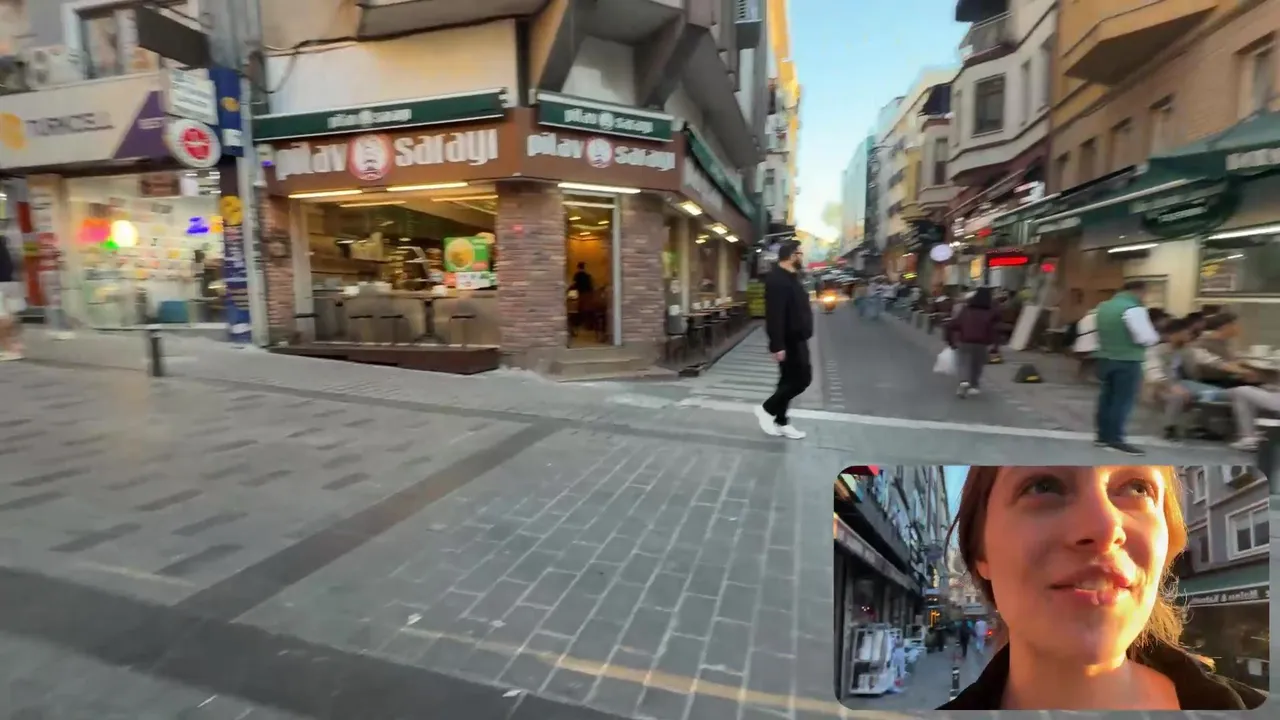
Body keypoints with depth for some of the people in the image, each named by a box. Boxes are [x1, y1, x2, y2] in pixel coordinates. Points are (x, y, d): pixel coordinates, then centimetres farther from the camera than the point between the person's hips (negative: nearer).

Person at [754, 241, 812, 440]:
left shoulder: (791, 277, 14)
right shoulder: (777, 279, -20)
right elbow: (775, 315, -27)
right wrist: (777, 345, -30)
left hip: (796, 339, 10)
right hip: (789, 341, -10)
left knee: (790, 380, 13)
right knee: (801, 379, -6)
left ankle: (781, 422, 20)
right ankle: (767, 409, 5)